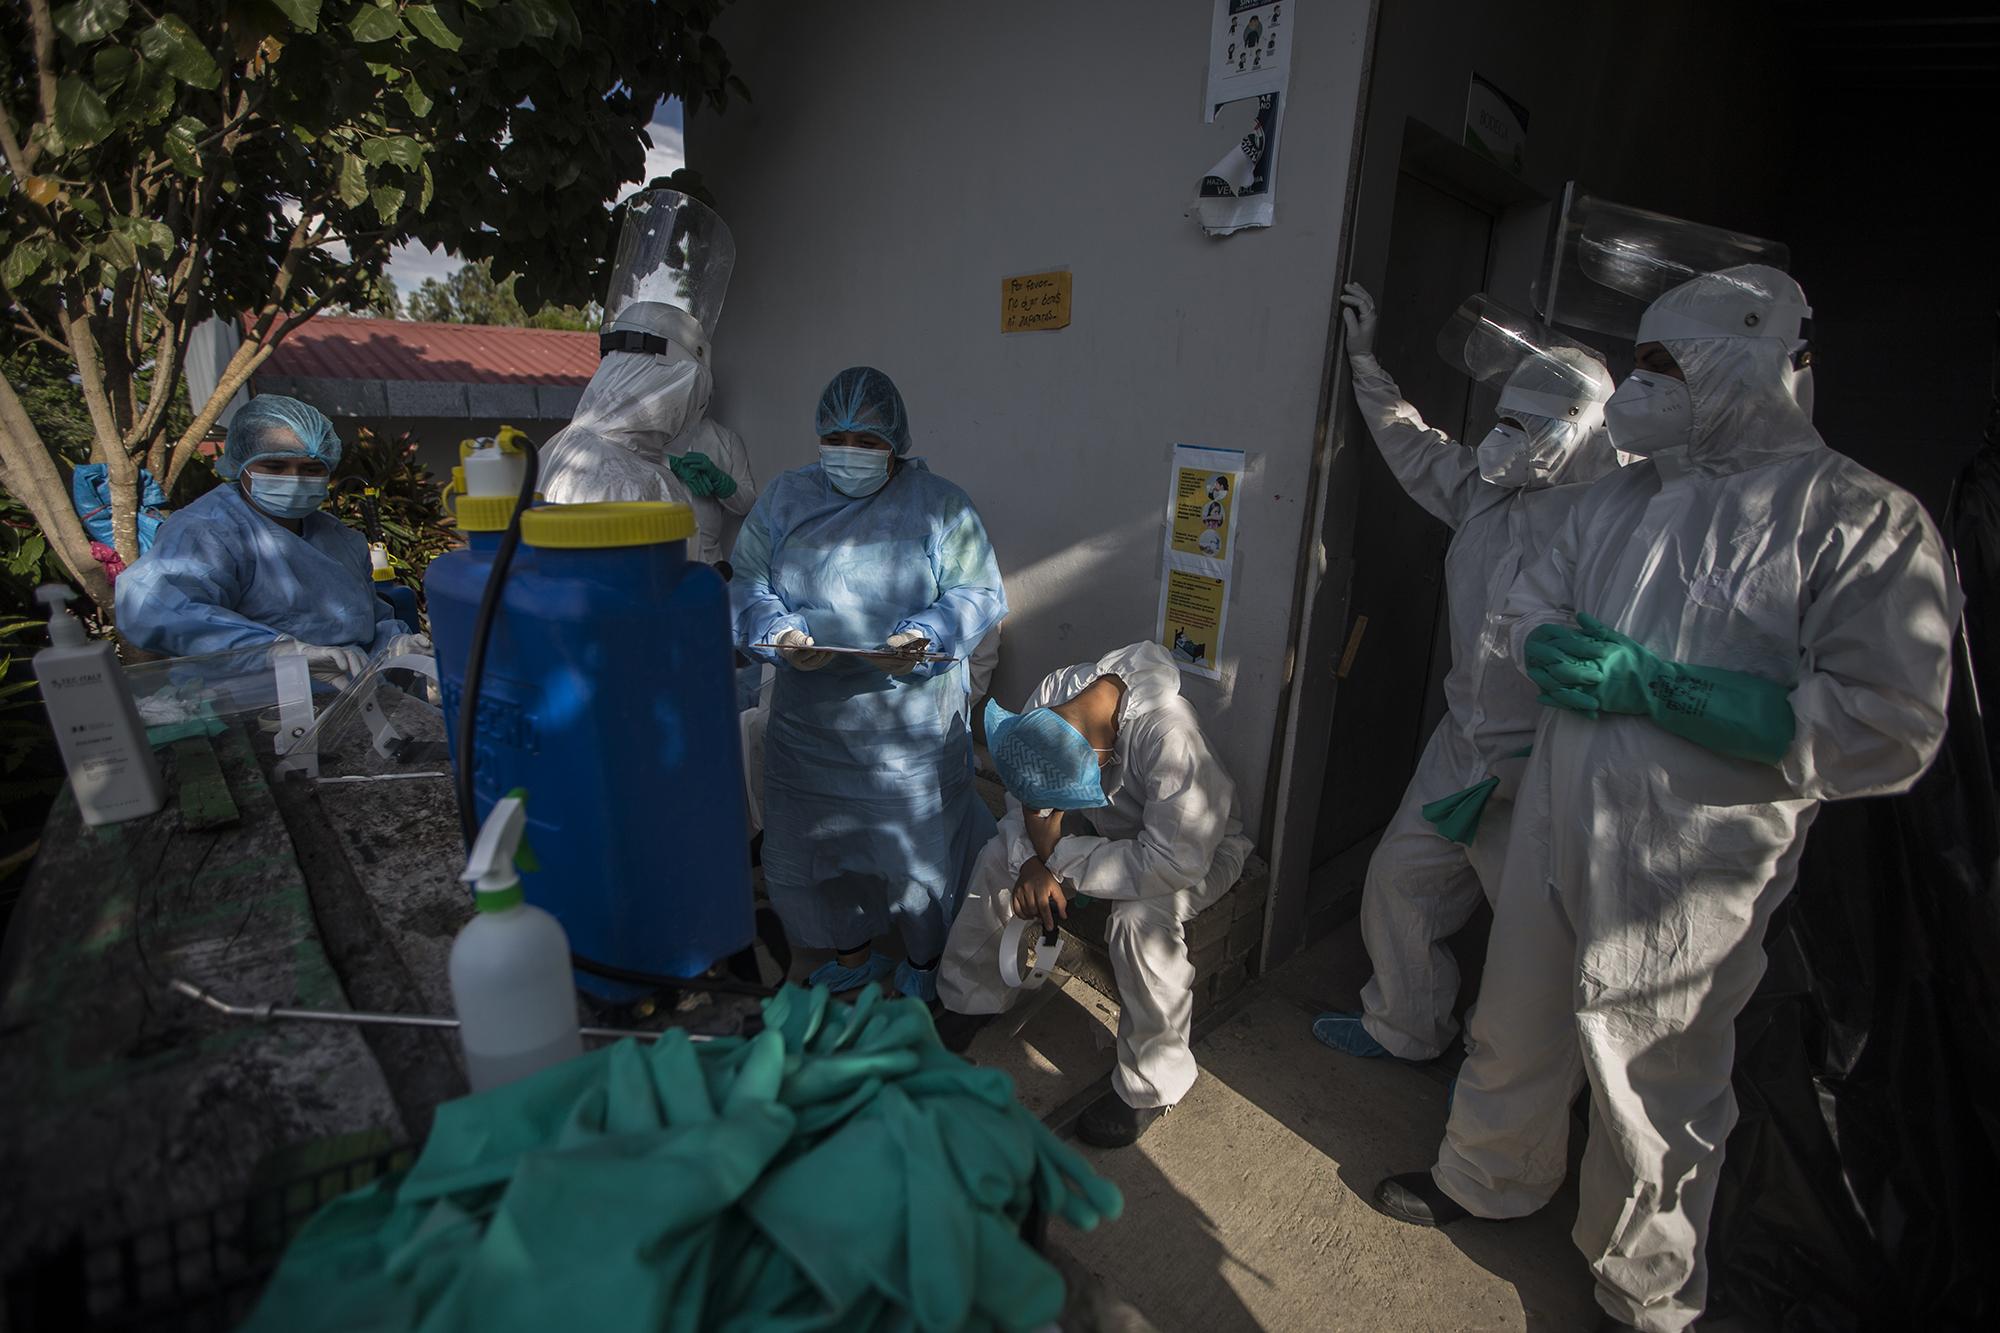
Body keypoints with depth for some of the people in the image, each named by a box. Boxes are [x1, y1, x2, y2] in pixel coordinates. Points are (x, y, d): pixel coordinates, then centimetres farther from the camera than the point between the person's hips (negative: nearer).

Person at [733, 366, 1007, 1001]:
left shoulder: (940, 504, -1)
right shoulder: (785, 497, 7)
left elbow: (979, 595, -5)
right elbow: (747, 584, 3)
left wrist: (925, 639, -23)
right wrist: (779, 634, -18)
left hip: (911, 724, -3)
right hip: (808, 721, 3)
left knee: (917, 850, 8)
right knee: (809, 845, 15)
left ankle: (922, 962, 38)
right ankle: (852, 954, 42)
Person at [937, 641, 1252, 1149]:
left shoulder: (1168, 735, -42)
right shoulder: (1053, 695, -23)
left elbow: (1176, 863, -41)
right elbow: (1025, 795, -7)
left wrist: (1059, 854, -32)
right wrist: (1031, 863, -26)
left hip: (1197, 850, -6)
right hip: (1110, 829, 6)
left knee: (1141, 917, -34)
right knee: (1001, 856, -5)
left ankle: (1151, 1085, -11)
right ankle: (966, 1000, 15)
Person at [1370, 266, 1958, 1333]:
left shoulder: (1861, 519, -13)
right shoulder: (1624, 495, 7)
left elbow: (1888, 732, -18)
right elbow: (1529, 605, 12)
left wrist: (1652, 685, -24)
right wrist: (1565, 652, -12)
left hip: (1686, 874, -5)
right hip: (1554, 826, 6)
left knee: (1655, 1099, 14)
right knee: (1515, 1030, 22)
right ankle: (1489, 1178, 49)